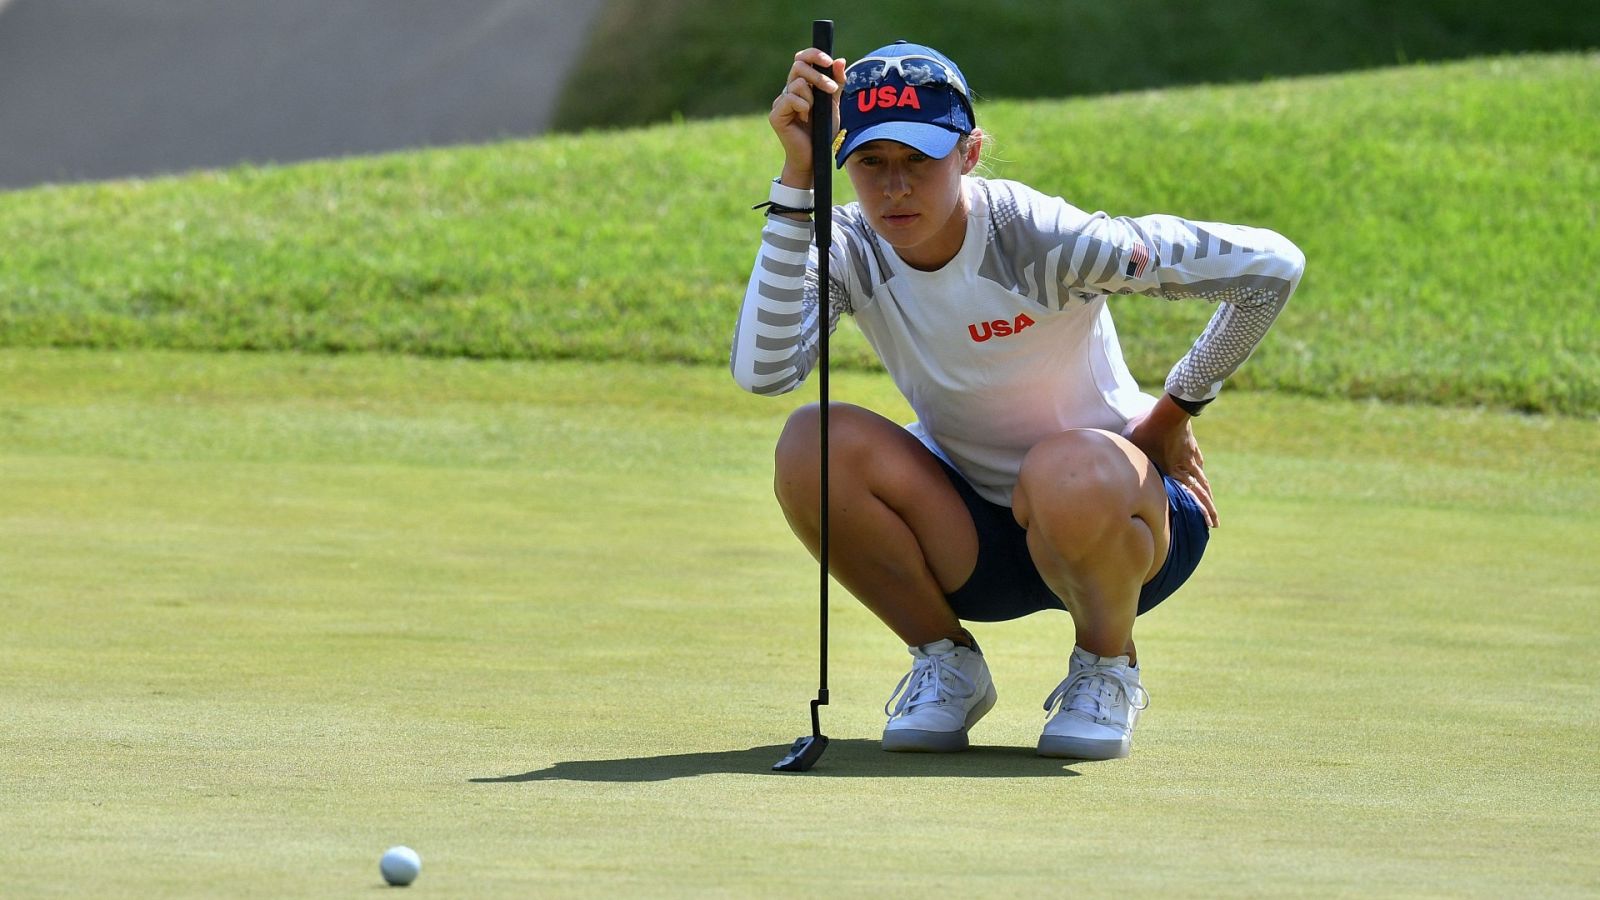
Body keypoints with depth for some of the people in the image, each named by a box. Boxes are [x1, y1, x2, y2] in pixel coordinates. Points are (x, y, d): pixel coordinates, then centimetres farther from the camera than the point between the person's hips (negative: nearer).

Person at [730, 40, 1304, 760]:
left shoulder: (1038, 237, -23)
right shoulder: (852, 251, -11)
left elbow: (1270, 266, -22)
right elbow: (762, 370, -31)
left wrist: (1174, 410, -11)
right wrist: (797, 181, -30)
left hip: (1119, 523, -4)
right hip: (975, 537, 4)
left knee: (1065, 473, -40)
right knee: (813, 444, -23)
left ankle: (1108, 667, -7)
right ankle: (945, 663, -1)